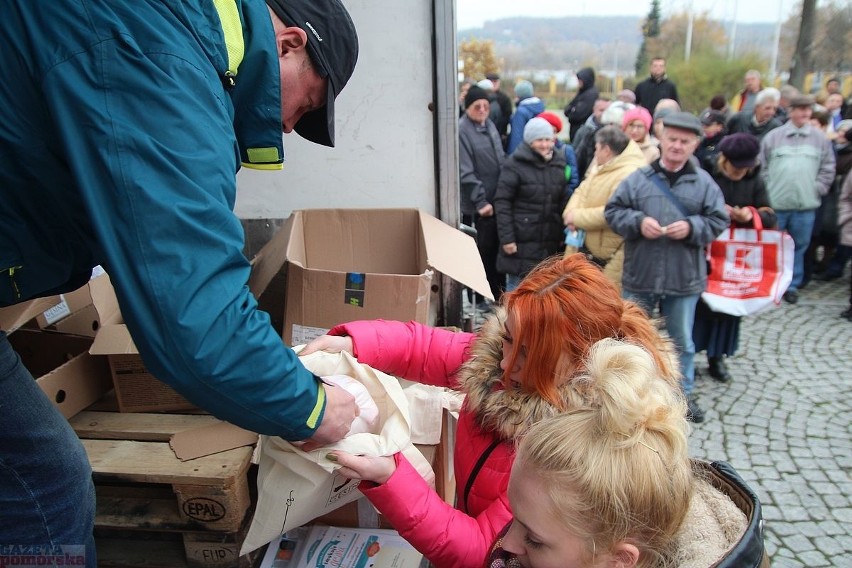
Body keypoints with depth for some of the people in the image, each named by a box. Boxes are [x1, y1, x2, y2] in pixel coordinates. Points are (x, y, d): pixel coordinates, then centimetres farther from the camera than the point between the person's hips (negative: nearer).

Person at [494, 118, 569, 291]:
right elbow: (502, 203, -10)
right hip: (521, 243, -5)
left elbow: (563, 202, 18)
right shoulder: (515, 165, -6)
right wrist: (506, 238, -15)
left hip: (550, 243, 6)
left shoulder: (558, 165, 12)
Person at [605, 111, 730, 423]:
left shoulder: (704, 182, 0)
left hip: (684, 278, 1)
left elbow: (717, 220, 1)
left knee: (682, 340, 16)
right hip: (639, 275, 0)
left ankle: (683, 393, 35)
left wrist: (691, 227, -16)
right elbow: (613, 211, -1)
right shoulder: (638, 178, -3)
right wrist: (638, 222, -18)